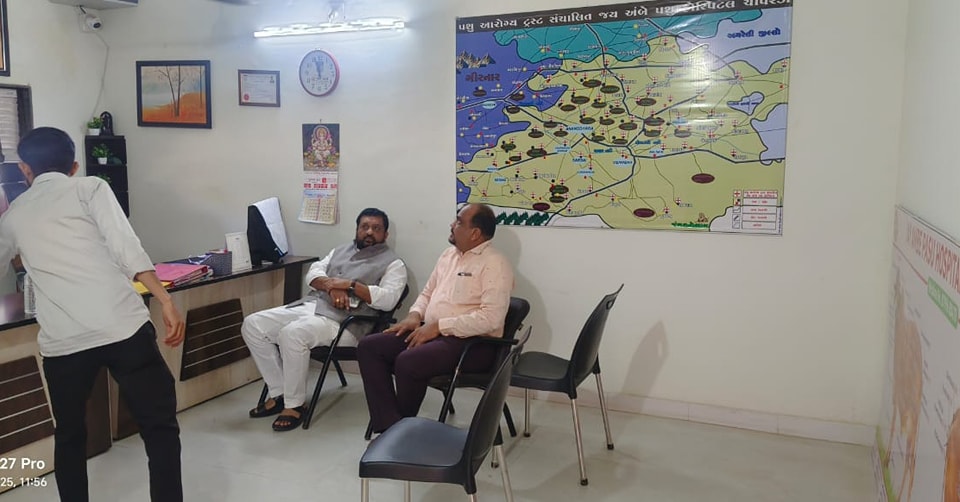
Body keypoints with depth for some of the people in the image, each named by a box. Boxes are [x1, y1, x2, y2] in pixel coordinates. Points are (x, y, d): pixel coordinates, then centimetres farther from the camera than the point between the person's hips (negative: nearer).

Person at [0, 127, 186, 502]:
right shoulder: (90, 188, 8)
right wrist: (166, 302, -9)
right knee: (160, 426, 7)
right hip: (122, 326, -3)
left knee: (69, 435, 23)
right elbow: (125, 248, -7)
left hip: (62, 342, 3)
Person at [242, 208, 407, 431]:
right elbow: (314, 272, 13)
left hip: (343, 321, -7)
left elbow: (388, 299, -12)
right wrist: (331, 286, -8)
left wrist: (351, 285, -15)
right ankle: (278, 393, 0)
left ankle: (294, 404, -15)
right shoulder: (341, 249, 25)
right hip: (308, 305, 8)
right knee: (252, 325, -8)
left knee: (292, 333, -34)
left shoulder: (392, 263, 4)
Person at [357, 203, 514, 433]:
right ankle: (389, 425, -10)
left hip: (471, 342, -9)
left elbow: (490, 318, -22)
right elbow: (427, 292, 24)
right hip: (431, 332, 9)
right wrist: (415, 315, 1)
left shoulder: (494, 265, -12)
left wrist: (439, 326, -21)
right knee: (369, 347, -6)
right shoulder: (449, 255, 16)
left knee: (407, 362, -31)